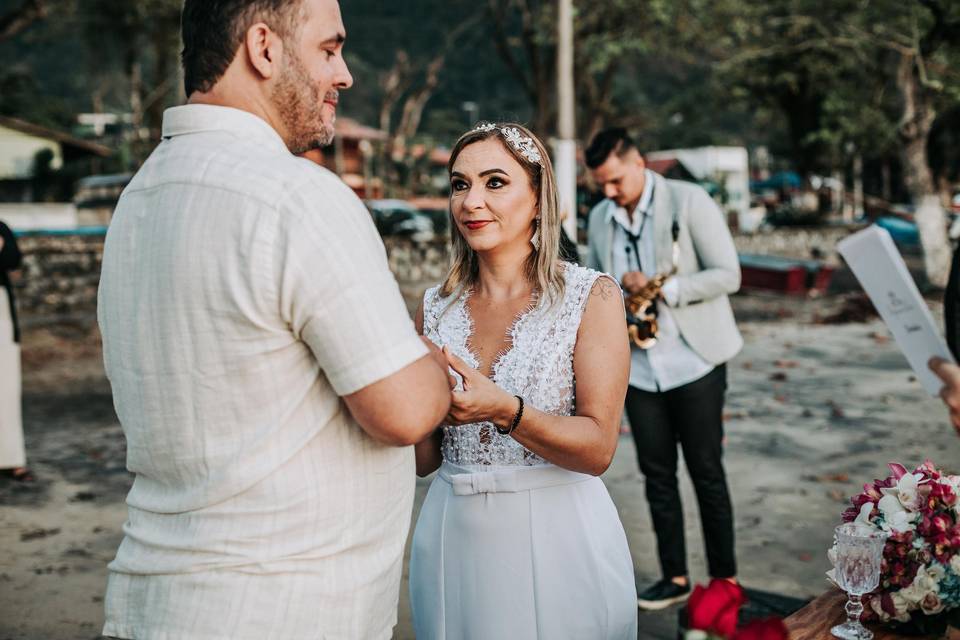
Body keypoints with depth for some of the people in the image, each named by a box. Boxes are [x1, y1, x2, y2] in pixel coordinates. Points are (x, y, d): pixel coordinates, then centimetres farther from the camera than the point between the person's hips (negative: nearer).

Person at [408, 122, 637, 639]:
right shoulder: (436, 308, 2)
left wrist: (505, 411, -30)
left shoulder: (591, 296, -8)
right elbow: (425, 459, 5)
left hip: (558, 537, -3)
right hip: (454, 536, 3)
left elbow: (598, 449, -14)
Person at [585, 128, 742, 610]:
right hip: (638, 367, 5)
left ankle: (724, 578, 19)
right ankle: (674, 576, 23)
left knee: (706, 473, 5)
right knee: (657, 474, 11)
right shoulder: (600, 218, 7)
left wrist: (661, 290, -21)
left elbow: (727, 274, -12)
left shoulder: (689, 202, -9)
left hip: (693, 364, -5)